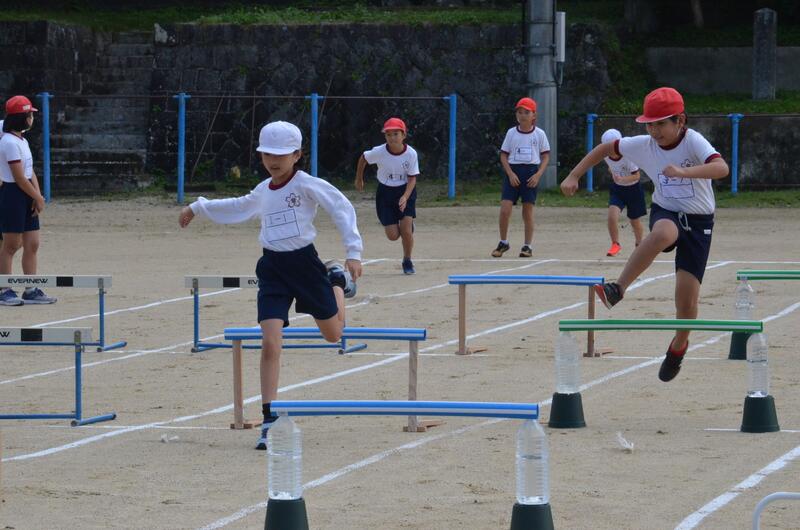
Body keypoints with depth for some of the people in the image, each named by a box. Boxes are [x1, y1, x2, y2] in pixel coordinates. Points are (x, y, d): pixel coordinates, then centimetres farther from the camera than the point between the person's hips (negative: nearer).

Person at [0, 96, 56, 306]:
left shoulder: (22, 141, 15)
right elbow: (19, 177, -17)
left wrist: (37, 196, -1)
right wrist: (38, 198, -9)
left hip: (27, 198, 9)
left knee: (32, 245, 8)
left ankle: (31, 290, 12)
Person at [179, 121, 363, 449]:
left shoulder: (308, 185, -9)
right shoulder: (262, 192, 10)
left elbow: (342, 209, -12)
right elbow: (238, 209, 32)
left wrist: (353, 252, -20)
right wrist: (198, 208, 38)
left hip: (304, 262, -3)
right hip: (272, 269, 3)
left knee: (333, 334, 16)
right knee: (270, 343, -13)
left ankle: (337, 281, 50)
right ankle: (270, 419, -11)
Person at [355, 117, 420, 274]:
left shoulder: (411, 154, -18)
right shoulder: (379, 152, -17)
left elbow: (412, 178, -13)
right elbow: (363, 158, 4)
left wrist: (405, 197, -28)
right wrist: (359, 179, 14)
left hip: (405, 192, -1)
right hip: (385, 192, 1)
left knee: (406, 230, -14)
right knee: (393, 236, -4)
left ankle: (407, 261, 12)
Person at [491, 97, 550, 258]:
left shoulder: (539, 134, 2)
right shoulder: (511, 133, 5)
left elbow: (545, 156, 5)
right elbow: (504, 155, 6)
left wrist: (538, 174, -9)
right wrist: (510, 174, -7)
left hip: (531, 172, -1)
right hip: (513, 171, 1)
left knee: (528, 210, 1)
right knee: (505, 209, -10)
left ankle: (527, 246, 11)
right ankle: (503, 243, 6)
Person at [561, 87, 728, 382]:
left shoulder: (693, 142, -19)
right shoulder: (643, 145, -6)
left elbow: (722, 168, -36)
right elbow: (606, 148, 10)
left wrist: (683, 172, -49)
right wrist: (574, 176, 3)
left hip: (698, 222, -2)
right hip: (665, 213, 2)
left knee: (687, 299, -8)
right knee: (664, 233, -40)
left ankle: (679, 345, 24)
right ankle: (617, 289, -35)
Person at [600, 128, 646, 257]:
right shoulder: (607, 156, -11)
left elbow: (636, 176, -27)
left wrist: (622, 179, -40)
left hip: (633, 188, -3)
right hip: (617, 188, 3)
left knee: (635, 220, 11)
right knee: (612, 215, -19)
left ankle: (640, 244, 37)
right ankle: (615, 244, -2)